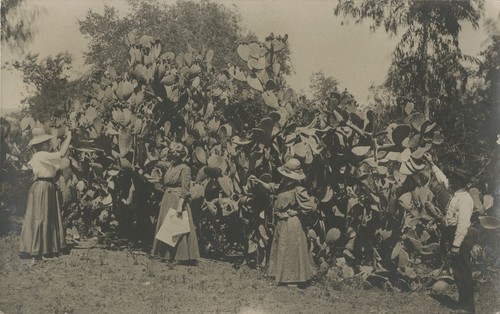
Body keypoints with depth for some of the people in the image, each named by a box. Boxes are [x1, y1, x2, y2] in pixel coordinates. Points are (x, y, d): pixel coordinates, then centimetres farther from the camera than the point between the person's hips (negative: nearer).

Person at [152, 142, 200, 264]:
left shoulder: (184, 168, -13)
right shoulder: (171, 166, 11)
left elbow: (185, 190, -16)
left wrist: (180, 205, -22)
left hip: (178, 199, -8)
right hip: (168, 199, 8)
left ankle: (183, 255, 2)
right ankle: (168, 254, 21)